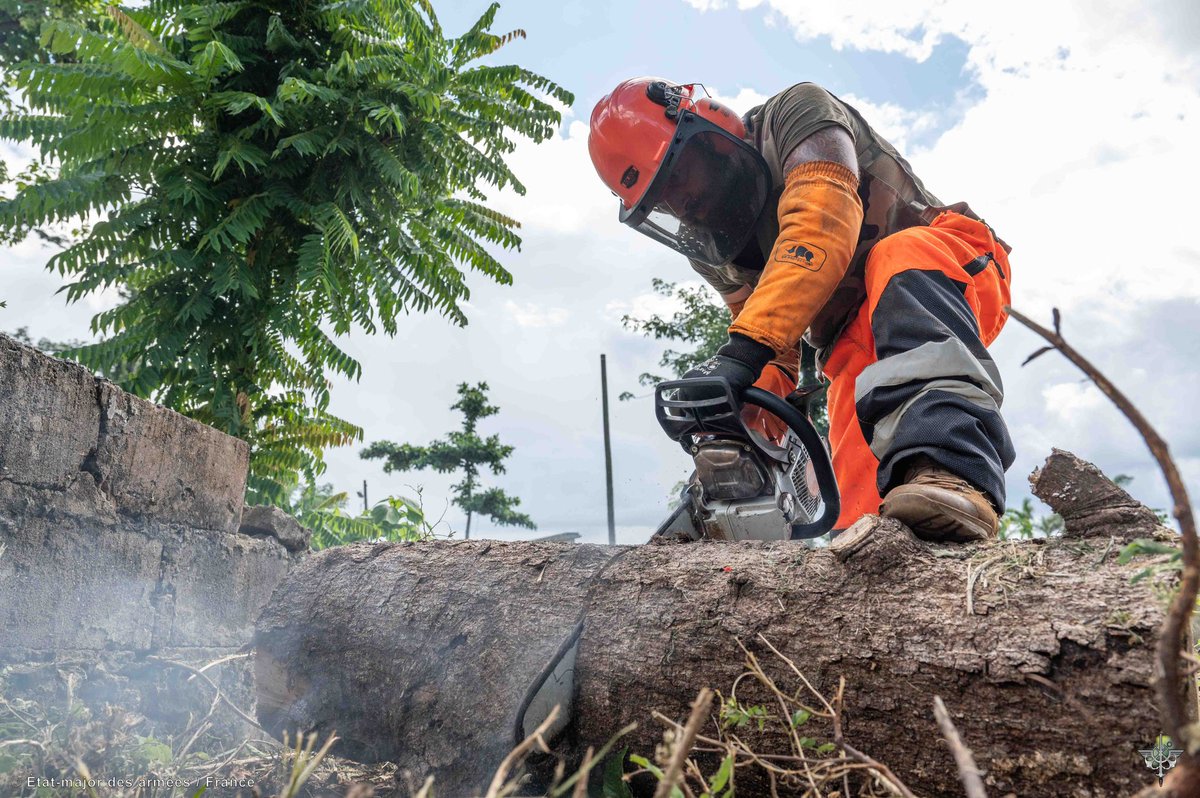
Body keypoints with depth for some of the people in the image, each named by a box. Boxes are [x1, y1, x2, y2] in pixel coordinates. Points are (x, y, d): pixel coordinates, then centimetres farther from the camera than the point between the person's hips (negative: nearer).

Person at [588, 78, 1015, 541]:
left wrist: (745, 348, -36)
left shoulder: (796, 114, -8)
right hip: (859, 347, 6)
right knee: (861, 502, -17)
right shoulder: (711, 250, 10)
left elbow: (821, 228, -27)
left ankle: (955, 473, -56)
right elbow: (777, 361, 8)